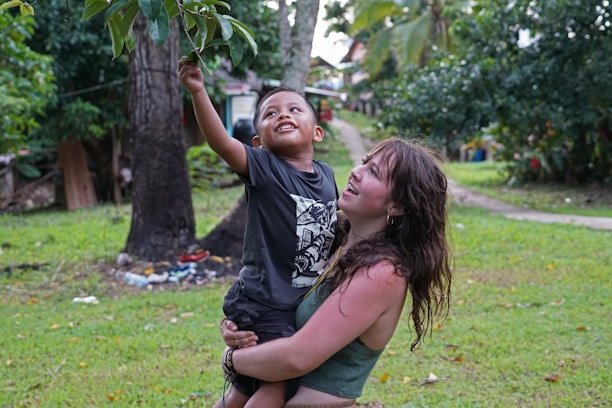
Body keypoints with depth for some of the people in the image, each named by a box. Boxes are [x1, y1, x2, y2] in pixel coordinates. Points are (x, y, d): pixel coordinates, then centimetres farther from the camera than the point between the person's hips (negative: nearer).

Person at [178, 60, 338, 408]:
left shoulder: (327, 175, 5)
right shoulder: (263, 168, -12)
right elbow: (223, 144, -30)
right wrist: (198, 92, -41)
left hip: (309, 303, 6)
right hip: (265, 304, -6)